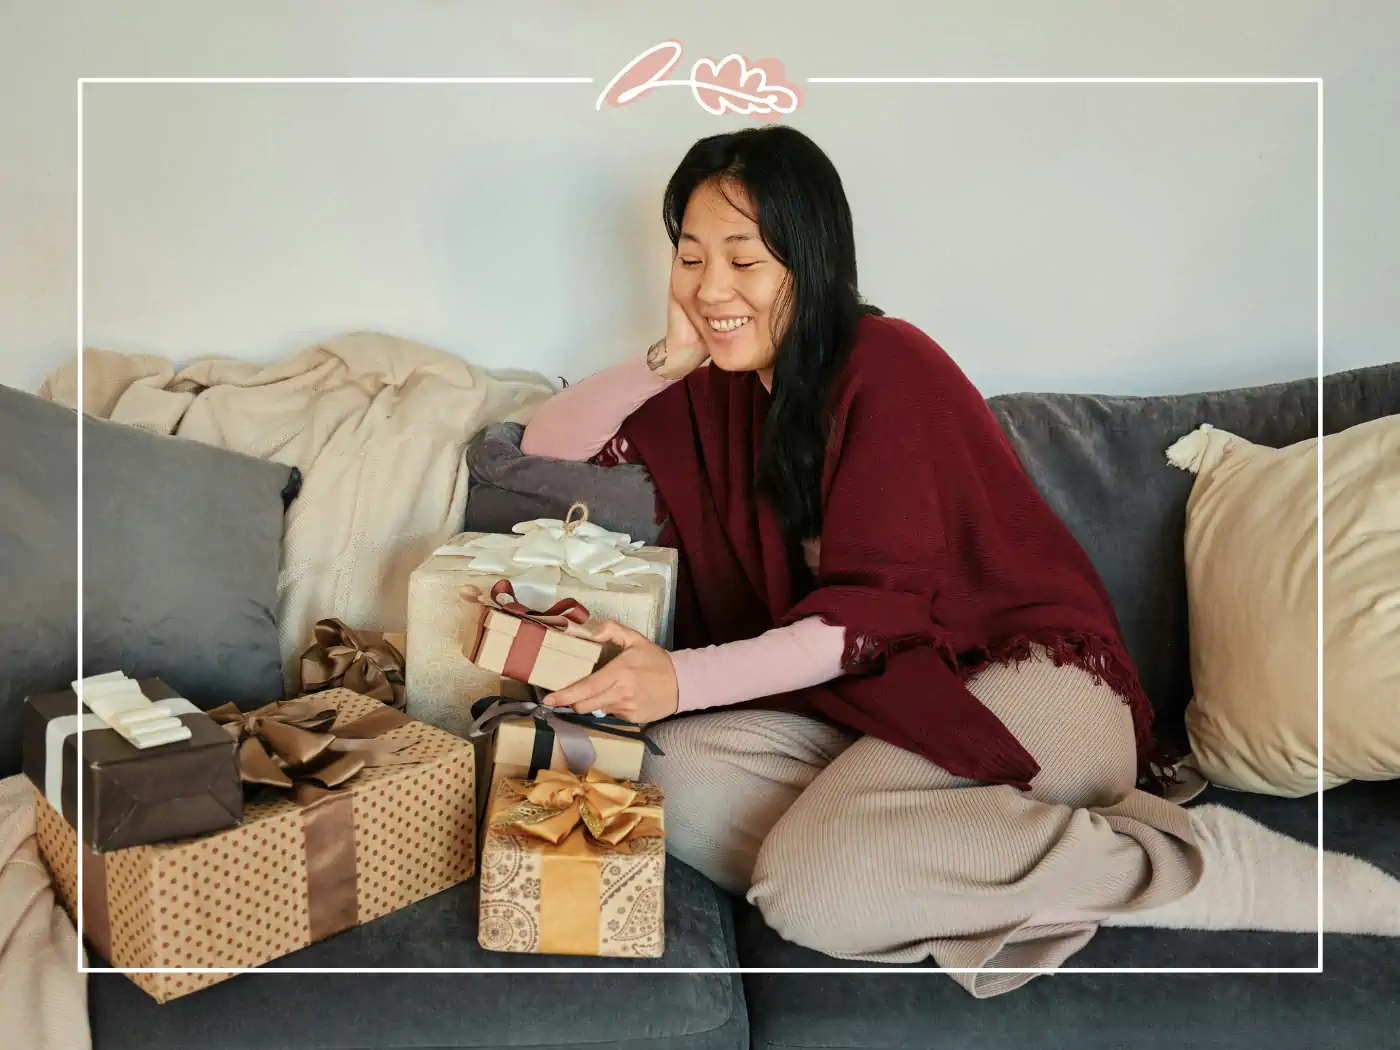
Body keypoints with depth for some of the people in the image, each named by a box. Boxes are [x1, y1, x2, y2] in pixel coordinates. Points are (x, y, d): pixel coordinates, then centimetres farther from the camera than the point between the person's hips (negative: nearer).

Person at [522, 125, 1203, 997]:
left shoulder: (889, 365, -13)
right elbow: (548, 441, 13)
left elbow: (879, 610, -18)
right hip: (883, 694, 7)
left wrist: (684, 678, -27)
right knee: (677, 777, -18)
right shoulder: (725, 392, 9)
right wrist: (671, 357, -2)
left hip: (1024, 676, -7)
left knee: (811, 890, -28)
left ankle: (1139, 858, -12)